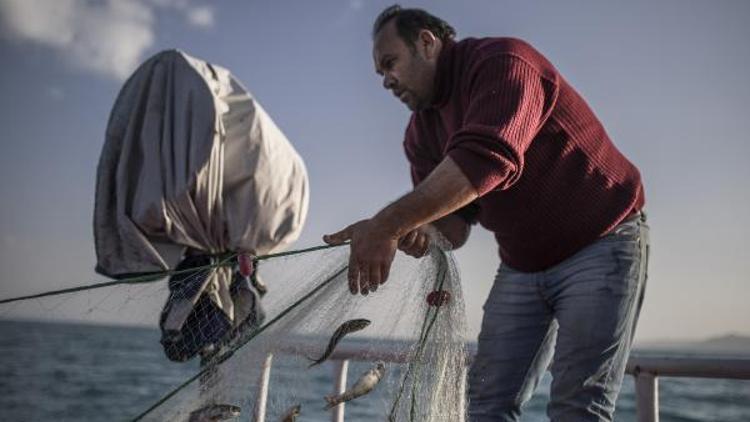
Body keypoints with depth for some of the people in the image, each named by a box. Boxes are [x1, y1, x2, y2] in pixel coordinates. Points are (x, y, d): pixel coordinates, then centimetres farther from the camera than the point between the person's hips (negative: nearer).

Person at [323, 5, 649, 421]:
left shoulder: (502, 61, -17)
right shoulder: (423, 130, 7)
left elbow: (486, 158, -35)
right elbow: (454, 224, 1)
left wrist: (387, 226, -39)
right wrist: (420, 231, -24)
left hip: (601, 243, -8)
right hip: (522, 263, 8)